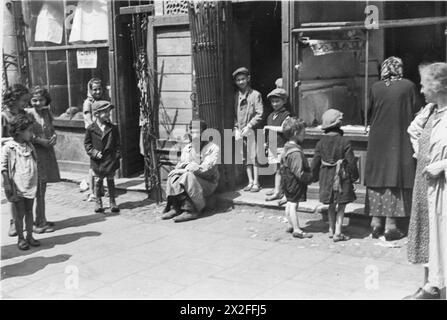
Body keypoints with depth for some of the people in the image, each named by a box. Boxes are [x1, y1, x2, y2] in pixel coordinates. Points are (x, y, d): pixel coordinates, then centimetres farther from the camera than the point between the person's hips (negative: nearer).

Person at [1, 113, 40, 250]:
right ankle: (21, 239, 16)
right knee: (20, 213, 4)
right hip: (17, 187, -5)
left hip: (30, 186, 5)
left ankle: (29, 236, 24)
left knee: (29, 212, 13)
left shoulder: (29, 145, 6)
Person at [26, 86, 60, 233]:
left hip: (47, 152, 7)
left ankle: (41, 220, 22)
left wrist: (54, 136, -1)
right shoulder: (27, 113, -9)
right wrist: (41, 141, -18)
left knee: (42, 187, 13)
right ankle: (39, 222, 0)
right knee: (38, 188, -6)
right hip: (34, 153, -7)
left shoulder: (47, 112, 12)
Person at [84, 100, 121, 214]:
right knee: (98, 181, 6)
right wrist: (94, 152, -10)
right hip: (97, 161, -1)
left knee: (111, 180, 8)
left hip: (110, 159, 1)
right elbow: (87, 143, 2)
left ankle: (112, 202, 18)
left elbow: (117, 143, 7)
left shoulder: (113, 128, 1)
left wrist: (117, 154, -4)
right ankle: (98, 202, 19)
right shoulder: (91, 129, -4)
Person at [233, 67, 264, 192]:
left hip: (251, 130, -5)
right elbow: (234, 114, 14)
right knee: (245, 158, 7)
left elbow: (259, 114, -6)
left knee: (254, 156, -6)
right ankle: (250, 182, 14)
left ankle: (256, 183, 0)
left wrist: (249, 127, -12)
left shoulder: (255, 94, -2)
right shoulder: (236, 96, 11)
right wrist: (236, 129, 2)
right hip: (240, 131, 5)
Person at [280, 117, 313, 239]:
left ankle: (291, 225, 31)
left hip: (287, 181, 10)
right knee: (293, 205, -3)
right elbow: (299, 173, -28)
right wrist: (309, 177, -15)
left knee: (290, 203, 18)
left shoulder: (287, 147, 5)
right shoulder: (296, 152, -26)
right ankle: (297, 230, 6)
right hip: (295, 182, -10)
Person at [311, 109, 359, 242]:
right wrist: (354, 176, 4)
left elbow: (315, 163, 2)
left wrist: (315, 177, 16)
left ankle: (331, 230, 28)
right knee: (341, 206, 6)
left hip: (326, 178, 4)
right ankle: (337, 232, 3)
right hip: (342, 178, -4)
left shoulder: (321, 143, -2)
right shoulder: (344, 141, -13)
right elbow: (351, 161, -10)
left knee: (331, 206, 19)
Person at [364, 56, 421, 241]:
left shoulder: (375, 88, -2)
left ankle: (376, 222, 12)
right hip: (400, 141, -2)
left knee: (378, 178, 10)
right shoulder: (409, 86, -6)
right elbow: (416, 111, 0)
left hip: (377, 141, 2)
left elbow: (369, 113, 6)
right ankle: (391, 225, 2)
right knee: (396, 179, 3)